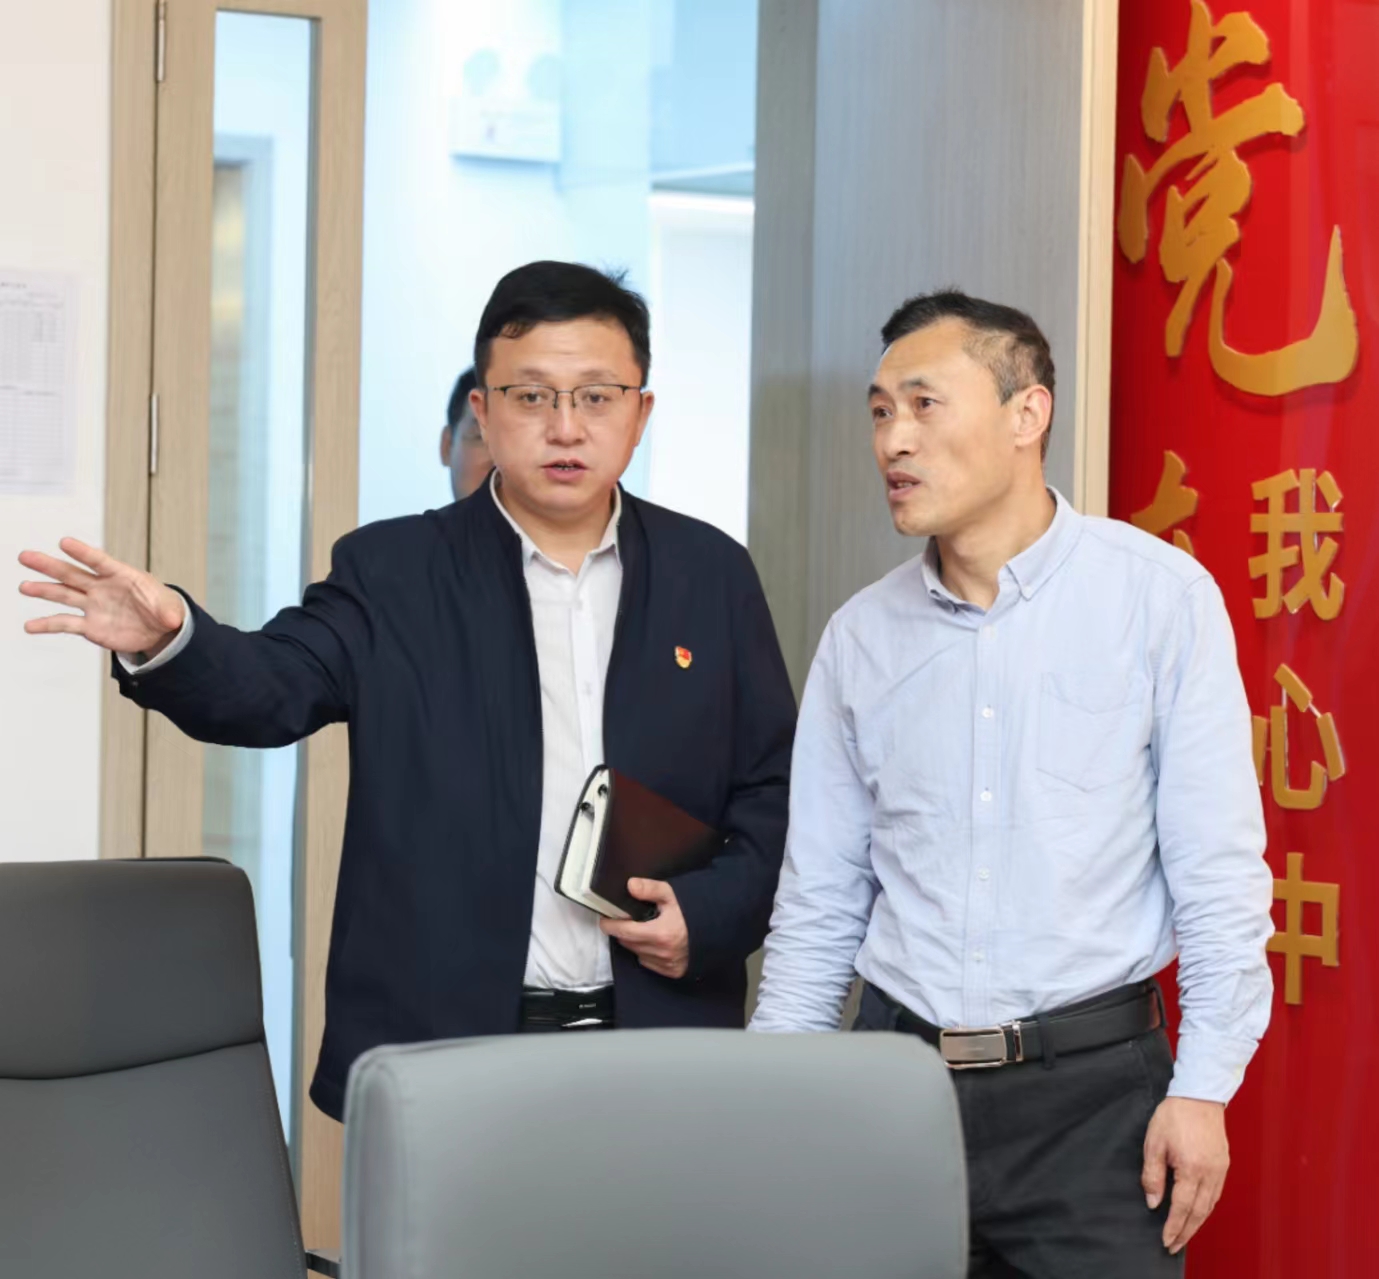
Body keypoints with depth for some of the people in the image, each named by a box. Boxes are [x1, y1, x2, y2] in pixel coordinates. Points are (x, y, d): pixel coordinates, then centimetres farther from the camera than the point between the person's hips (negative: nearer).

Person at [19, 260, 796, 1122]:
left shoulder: (712, 574, 8)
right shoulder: (393, 572, 3)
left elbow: (778, 786, 10)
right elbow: (270, 686, -12)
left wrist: (714, 912, -7)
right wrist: (167, 641, -33)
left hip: (659, 1050, 2)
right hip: (437, 1053, -1)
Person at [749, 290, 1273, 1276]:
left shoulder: (1161, 596, -5)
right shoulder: (861, 637, 6)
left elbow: (1218, 871, -5)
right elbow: (820, 900, 12)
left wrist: (1204, 1087, -9)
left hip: (1092, 1084, -3)